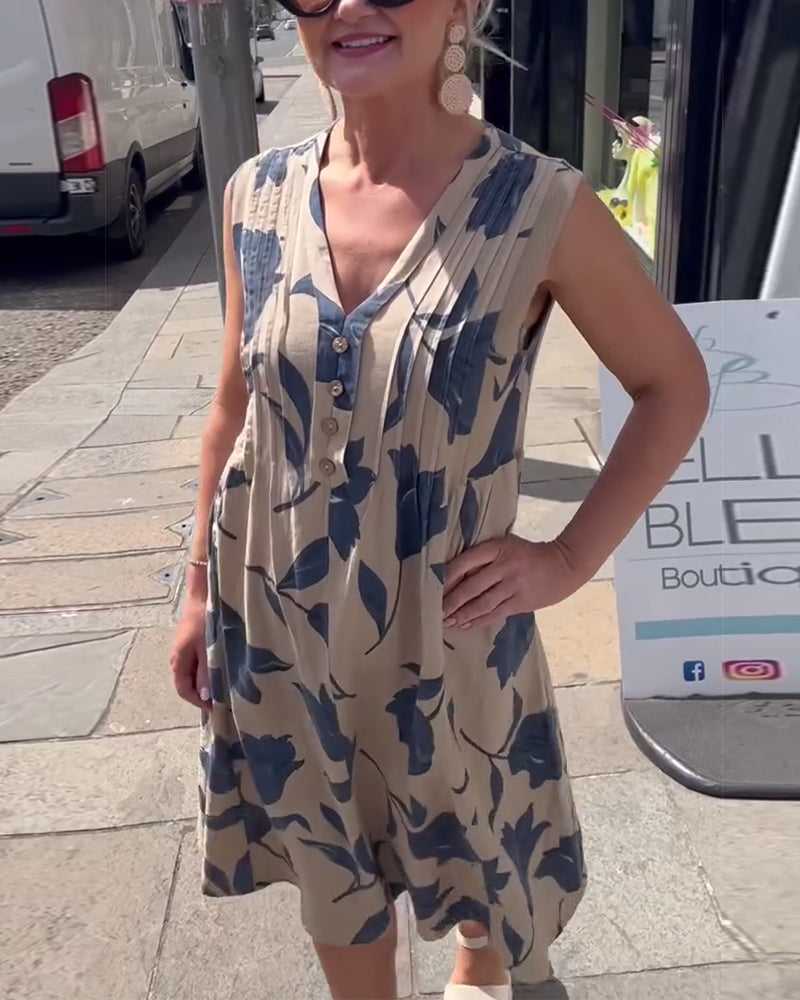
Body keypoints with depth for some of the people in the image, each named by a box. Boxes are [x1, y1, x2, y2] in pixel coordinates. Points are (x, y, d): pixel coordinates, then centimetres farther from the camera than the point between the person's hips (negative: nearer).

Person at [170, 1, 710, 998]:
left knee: (471, 833, 25)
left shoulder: (540, 205, -16)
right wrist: (202, 588, 8)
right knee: (329, 858, 22)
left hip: (443, 626, -2)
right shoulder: (258, 196, -5)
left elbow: (674, 387, -4)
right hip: (278, 620, 3)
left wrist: (569, 557, -10)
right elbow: (235, 407, 4)